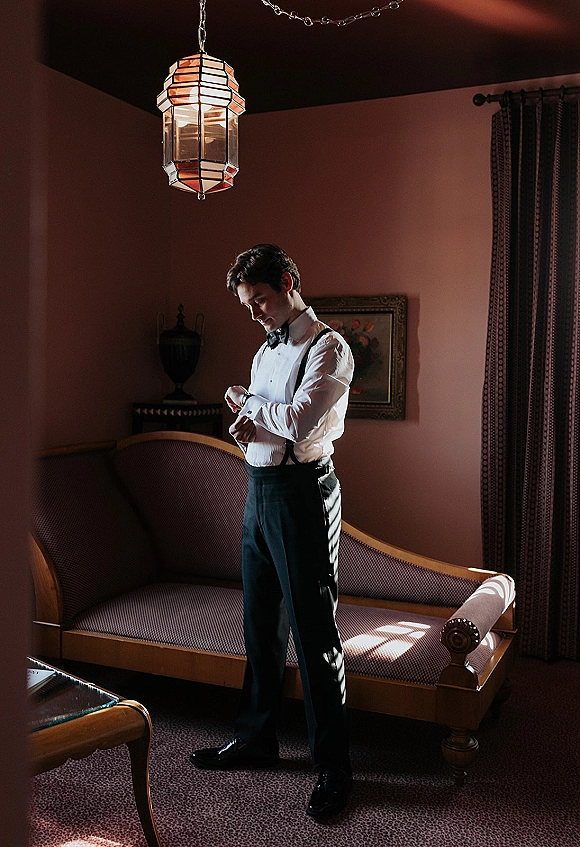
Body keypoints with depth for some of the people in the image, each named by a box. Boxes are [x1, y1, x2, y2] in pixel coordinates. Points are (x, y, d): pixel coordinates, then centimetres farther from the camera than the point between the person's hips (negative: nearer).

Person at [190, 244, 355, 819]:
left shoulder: (328, 348, -9)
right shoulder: (267, 350, 18)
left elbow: (299, 422, -23)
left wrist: (246, 403, -6)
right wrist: (248, 425, -3)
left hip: (301, 491, -8)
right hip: (259, 489, 9)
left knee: (313, 632, -3)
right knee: (260, 625, 16)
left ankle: (333, 767, 9)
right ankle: (256, 739, 32)